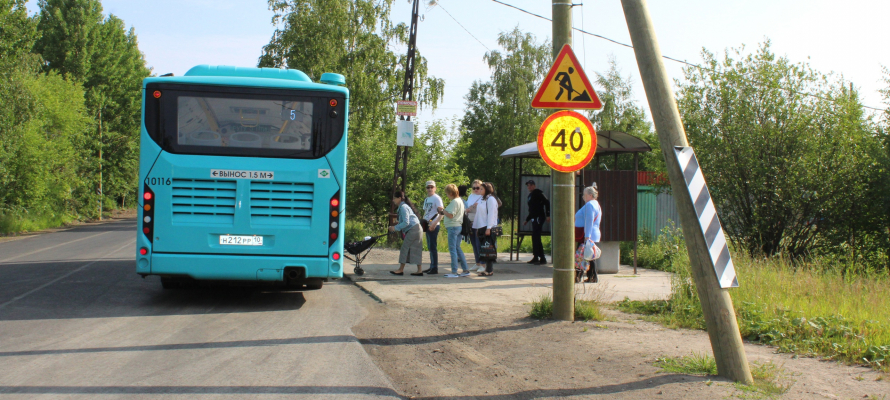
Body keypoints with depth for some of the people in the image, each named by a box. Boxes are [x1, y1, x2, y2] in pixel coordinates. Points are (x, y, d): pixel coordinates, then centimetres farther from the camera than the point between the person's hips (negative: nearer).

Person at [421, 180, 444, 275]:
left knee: (433, 247, -9)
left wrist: (434, 223, -24)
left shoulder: (437, 198, -9)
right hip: (427, 226, 9)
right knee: (430, 247, 11)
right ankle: (432, 267, 17)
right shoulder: (426, 199, 18)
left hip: (433, 226, -9)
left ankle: (435, 268, -7)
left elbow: (442, 212, -16)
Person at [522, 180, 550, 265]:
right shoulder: (530, 195, 22)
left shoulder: (538, 192, -6)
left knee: (536, 238, -14)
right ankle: (535, 257, 11)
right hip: (534, 218, 9)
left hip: (539, 217, -9)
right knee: (535, 238, 8)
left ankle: (542, 258, -14)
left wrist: (548, 215, -21)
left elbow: (547, 202, -14)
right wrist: (527, 220, 30)